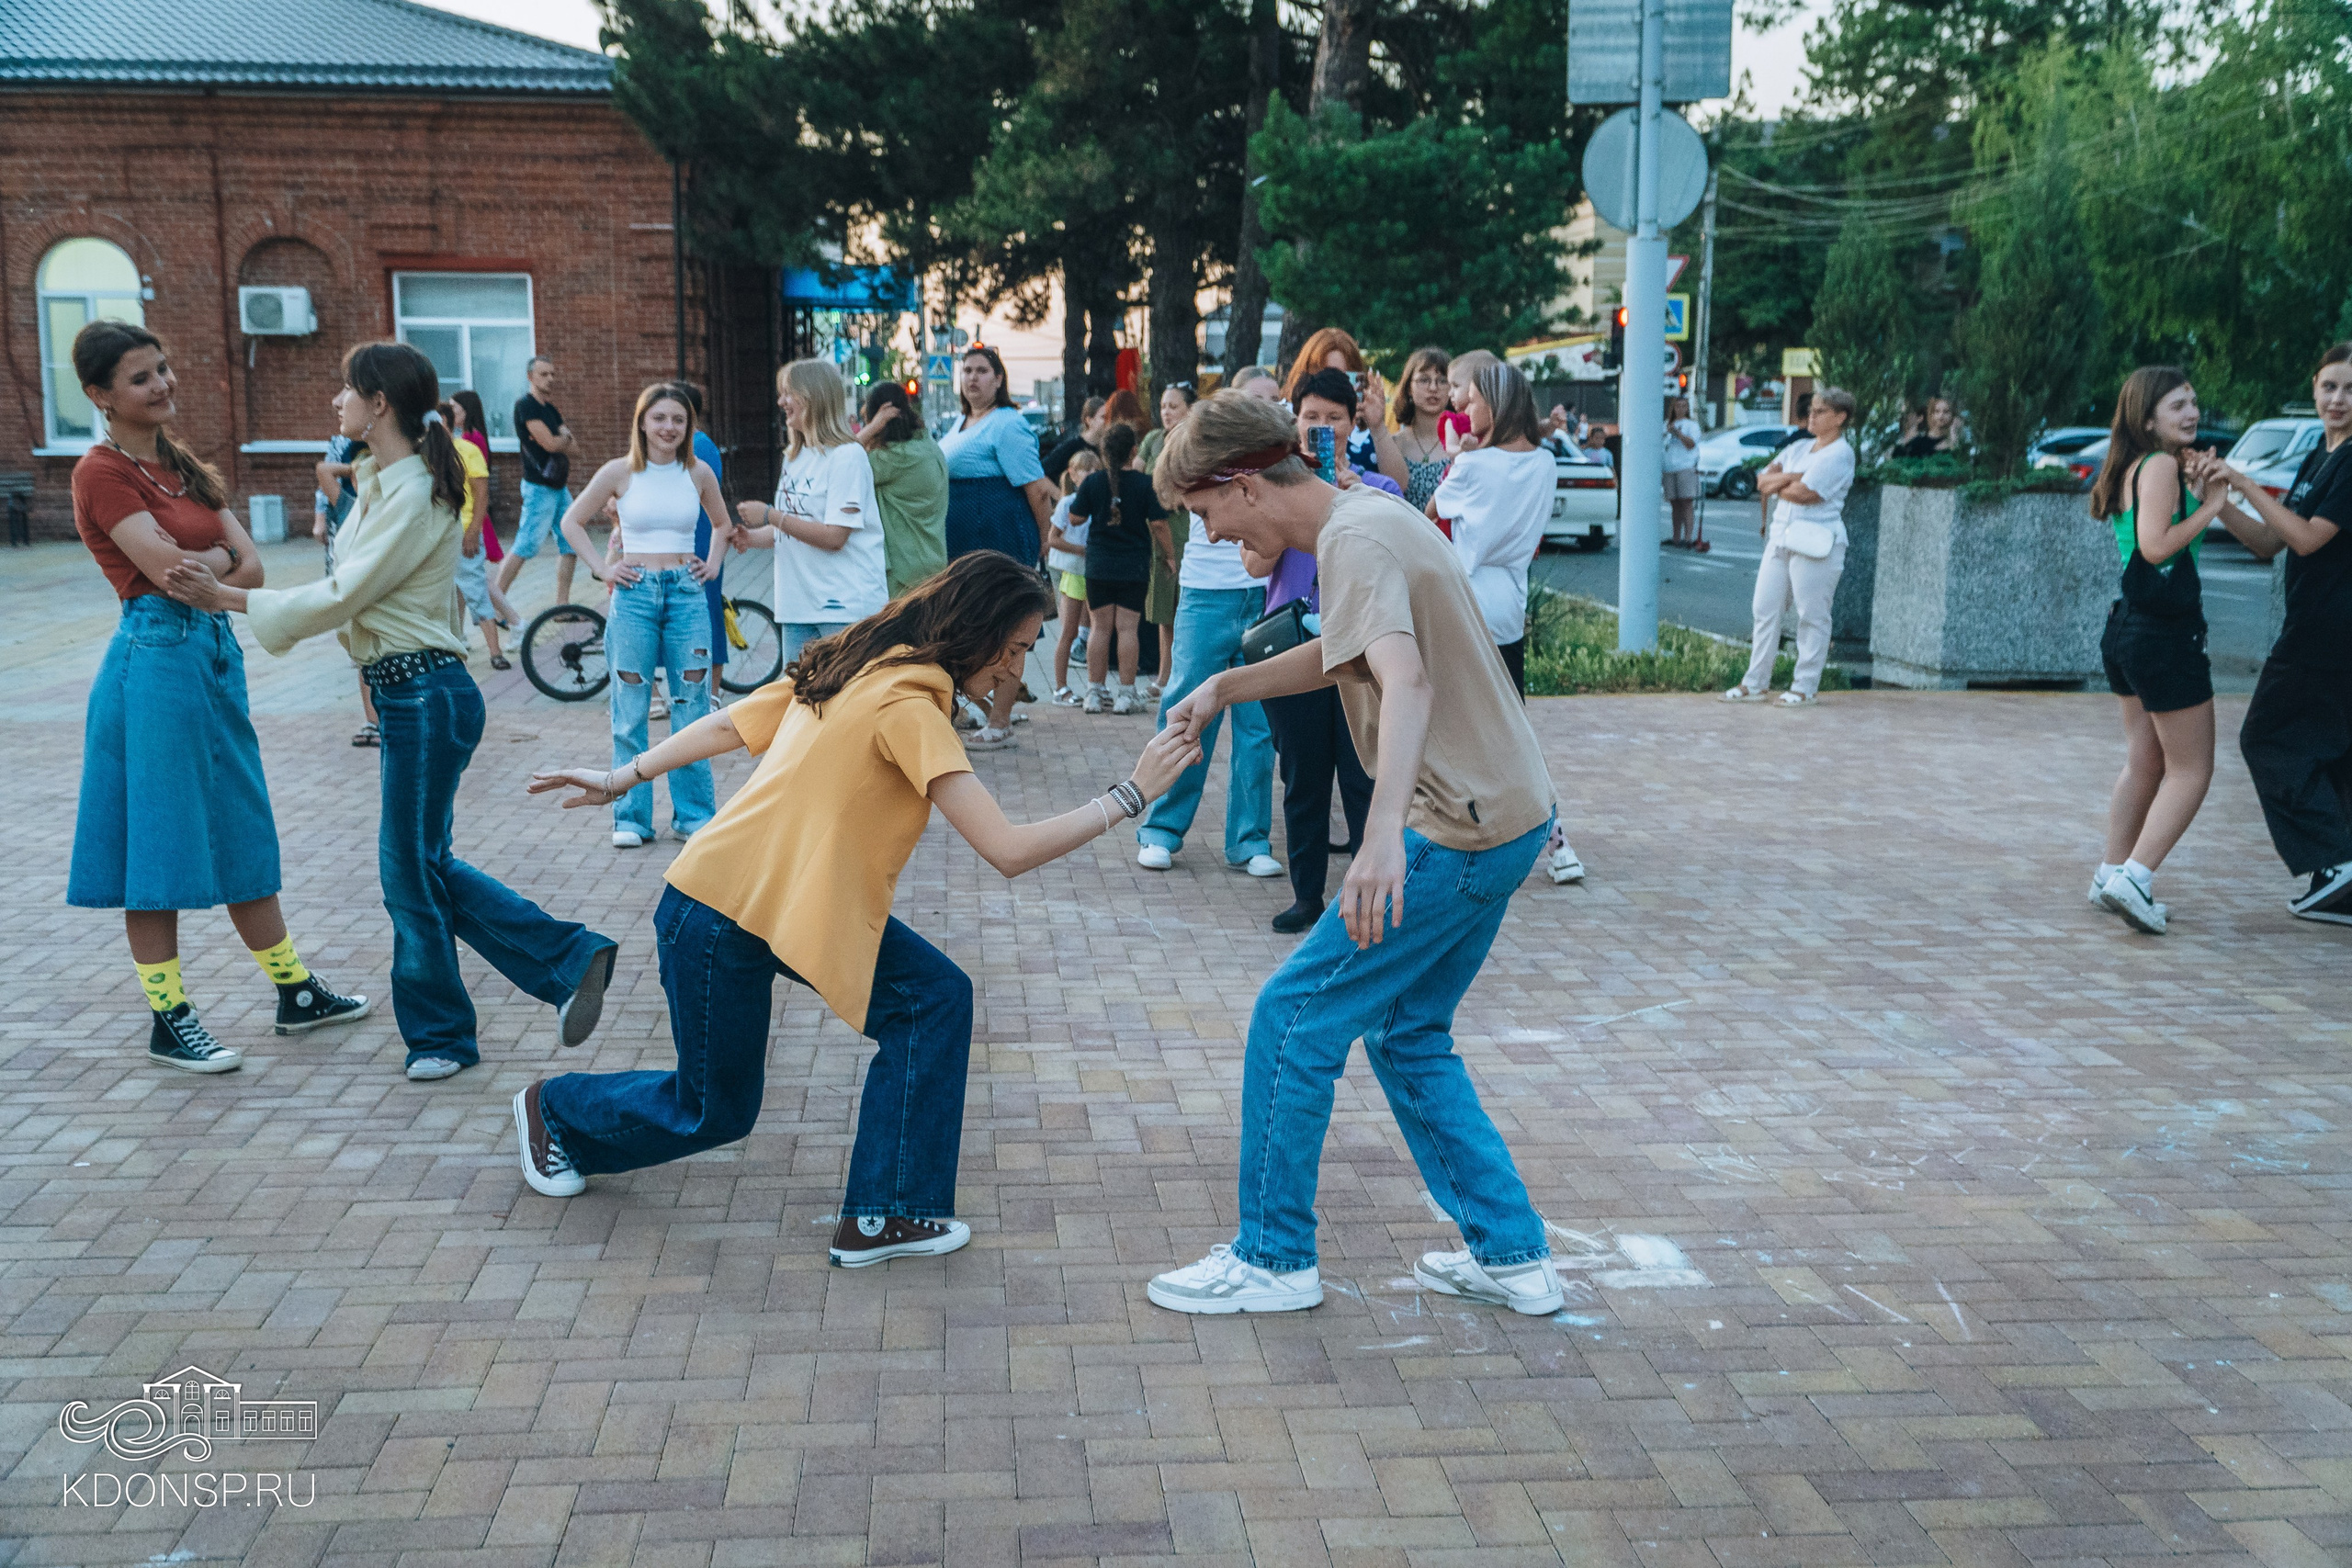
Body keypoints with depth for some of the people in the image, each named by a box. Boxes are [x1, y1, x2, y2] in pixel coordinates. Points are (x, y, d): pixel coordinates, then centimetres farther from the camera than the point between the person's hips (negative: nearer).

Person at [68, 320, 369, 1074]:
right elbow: (169, 572, -19)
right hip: (157, 657, -8)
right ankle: (168, 1023, 11)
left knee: (243, 834, 15)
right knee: (160, 842, 1)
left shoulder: (185, 466, 13)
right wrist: (223, 559, -1)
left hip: (216, 651, 8)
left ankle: (296, 992, 25)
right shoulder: (102, 473, -10)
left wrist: (199, 564, -14)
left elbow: (253, 569, 3)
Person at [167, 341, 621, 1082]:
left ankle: (438, 1033, 19)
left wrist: (227, 596, -10)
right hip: (404, 690, 10)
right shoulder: (380, 485, 13)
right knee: (423, 865, 13)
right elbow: (346, 591, 13)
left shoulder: (415, 495, -16)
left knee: (411, 867, 2)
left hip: (427, 694, -10)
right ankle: (570, 960, 17)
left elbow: (339, 597, -17)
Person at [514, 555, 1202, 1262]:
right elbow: (1008, 850, -31)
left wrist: (621, 778, 19)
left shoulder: (853, 666, 1)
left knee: (936, 997, -5)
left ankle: (885, 1216, 2)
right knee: (712, 1112, 13)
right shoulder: (907, 706, -27)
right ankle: (555, 1110, 41)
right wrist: (1130, 794, -25)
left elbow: (725, 726, 9)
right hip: (720, 918, -9)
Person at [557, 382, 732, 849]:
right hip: (634, 595, -2)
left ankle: (694, 812, 14)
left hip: (687, 593, 2)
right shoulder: (620, 472, -1)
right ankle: (631, 818, 10)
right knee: (630, 712, 2)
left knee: (692, 706, 4)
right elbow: (572, 521, 8)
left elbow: (722, 522, 23)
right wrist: (603, 568, 0)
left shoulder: (698, 473, 5)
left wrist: (714, 564, 10)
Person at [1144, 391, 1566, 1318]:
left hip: (1458, 832, -10)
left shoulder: (1353, 541, -18)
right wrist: (1224, 687, 19)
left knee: (1293, 1021, -2)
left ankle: (1273, 1258, 12)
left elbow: (1405, 680, -36)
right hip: (1509, 817, 10)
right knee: (1410, 1036, 18)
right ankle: (1512, 1257, 23)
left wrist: (1384, 834, -48)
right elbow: (1342, 653, 28)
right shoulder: (1369, 515, 13)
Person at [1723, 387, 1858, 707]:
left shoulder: (1839, 454, -7)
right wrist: (1790, 478, -9)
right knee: (1765, 608, 7)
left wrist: (1776, 485, 1)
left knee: (1812, 617, -1)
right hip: (1781, 537, 8)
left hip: (1815, 544, -8)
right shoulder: (1798, 448, 17)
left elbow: (1803, 494, -18)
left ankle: (1805, 687, 4)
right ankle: (1756, 683, 13)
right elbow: (1763, 479, 9)